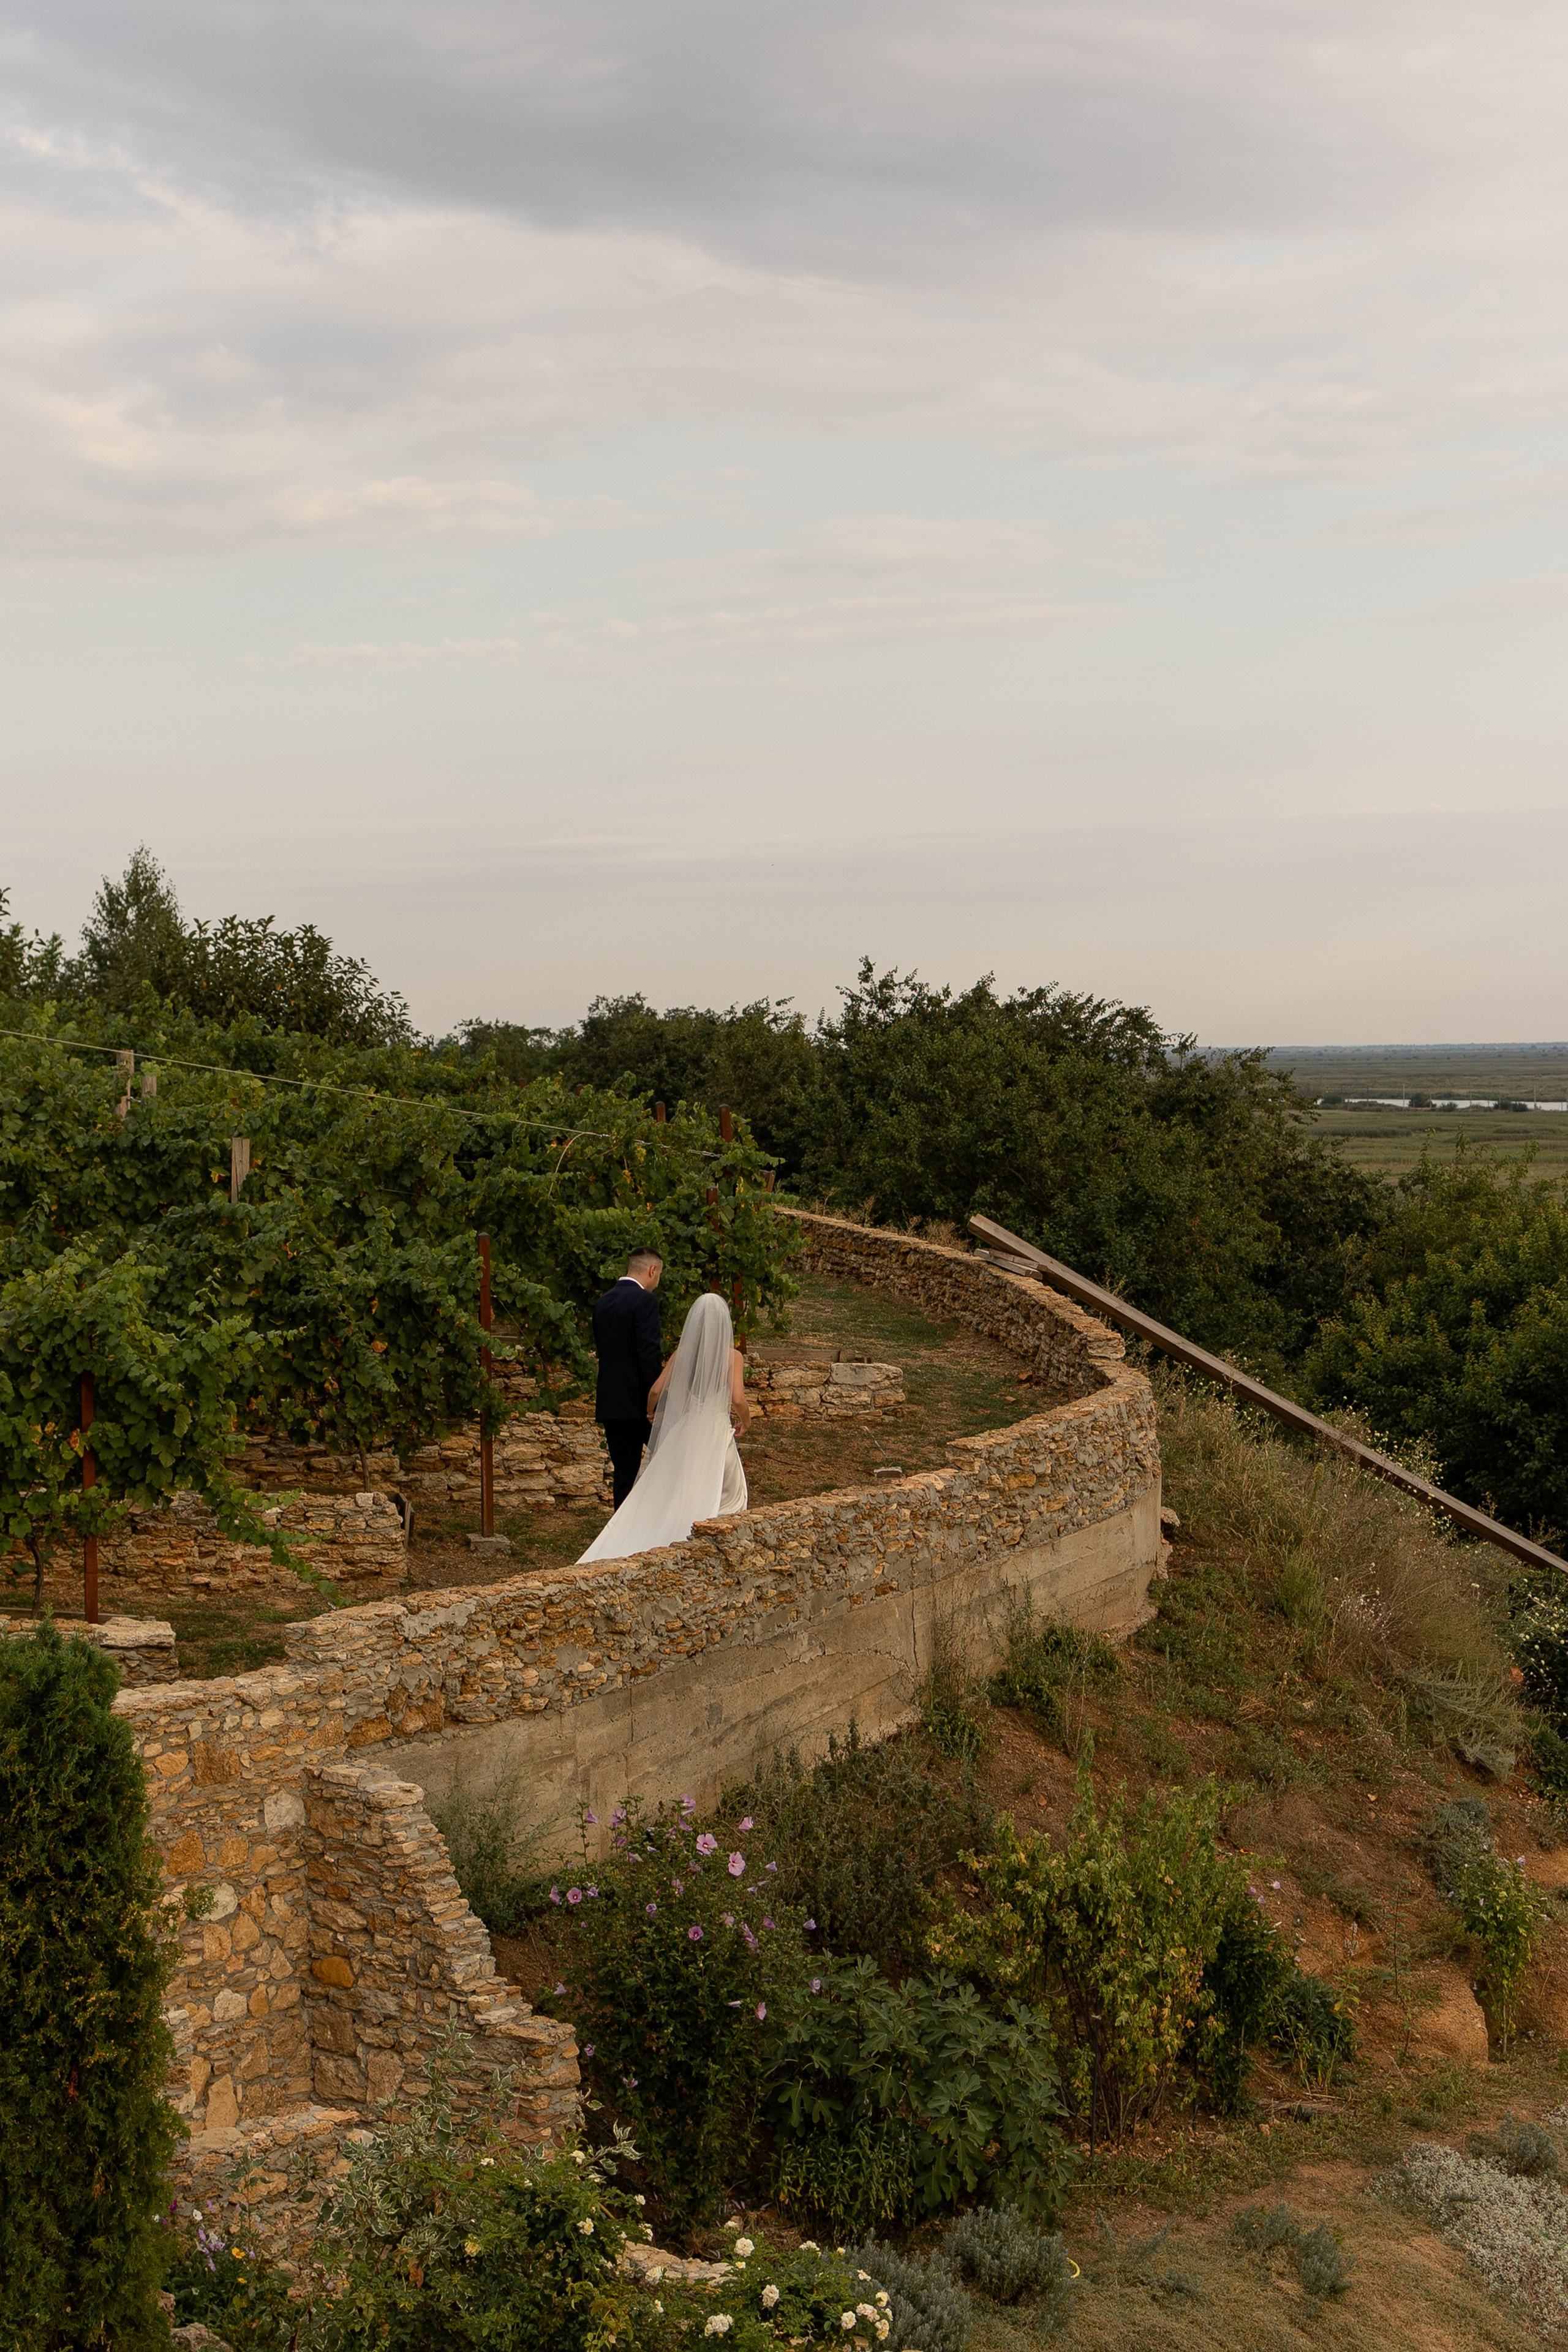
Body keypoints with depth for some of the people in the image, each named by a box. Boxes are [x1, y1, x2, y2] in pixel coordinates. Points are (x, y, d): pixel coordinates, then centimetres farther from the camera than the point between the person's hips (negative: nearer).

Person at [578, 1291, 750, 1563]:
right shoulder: (732, 1356, -9)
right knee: (725, 1499, 12)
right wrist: (745, 1421, 4)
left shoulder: (682, 1353, 0)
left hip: (683, 1431, 3)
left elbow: (657, 1390, -2)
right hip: (716, 1432, -3)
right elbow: (739, 1400, -17)